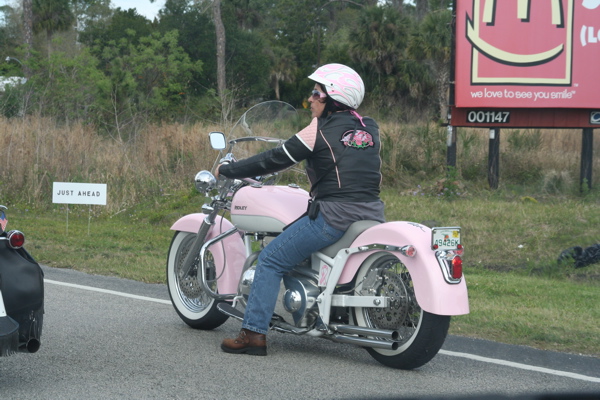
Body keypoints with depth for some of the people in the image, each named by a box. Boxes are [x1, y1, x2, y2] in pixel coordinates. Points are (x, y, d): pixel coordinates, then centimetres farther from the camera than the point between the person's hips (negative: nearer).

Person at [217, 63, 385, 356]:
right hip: (373, 215, 8)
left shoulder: (321, 130, -6)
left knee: (271, 260, 1)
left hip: (334, 216, -8)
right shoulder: (368, 128, 13)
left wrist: (226, 171, 6)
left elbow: (275, 160, -4)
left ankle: (254, 333, -6)